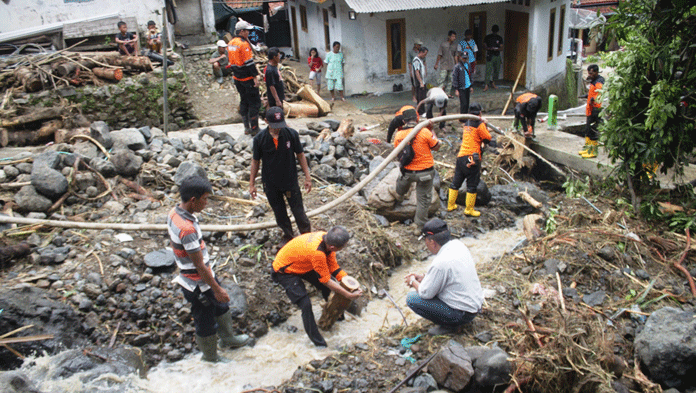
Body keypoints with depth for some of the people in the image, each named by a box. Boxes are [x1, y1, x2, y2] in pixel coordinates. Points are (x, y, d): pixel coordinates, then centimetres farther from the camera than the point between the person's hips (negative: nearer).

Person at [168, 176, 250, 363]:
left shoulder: (174, 213, -6)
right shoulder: (187, 229, -35)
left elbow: (173, 244, 10)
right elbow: (199, 266, -28)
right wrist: (217, 289, -17)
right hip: (198, 284, -9)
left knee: (220, 306, 28)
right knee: (206, 322, 14)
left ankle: (227, 338, 50)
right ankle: (211, 357, 37)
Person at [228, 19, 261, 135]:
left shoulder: (231, 43, 11)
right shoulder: (243, 44, -17)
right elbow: (249, 62, -21)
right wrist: (255, 76, -19)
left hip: (237, 78, 9)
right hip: (247, 78, -9)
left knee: (244, 101, 16)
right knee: (254, 102, -1)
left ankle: (246, 127, 21)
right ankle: (254, 128, 1)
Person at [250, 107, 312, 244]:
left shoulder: (292, 134, -15)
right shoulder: (260, 139, -14)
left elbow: (300, 155, -3)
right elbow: (255, 161, -2)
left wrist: (307, 177, -1)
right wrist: (252, 184, 3)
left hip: (291, 181, -1)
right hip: (270, 184, 1)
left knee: (298, 211, 6)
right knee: (279, 213, 17)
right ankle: (288, 235, 40)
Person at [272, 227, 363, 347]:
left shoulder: (327, 238, -19)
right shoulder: (316, 252, -42)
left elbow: (333, 266, -5)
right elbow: (326, 281, -28)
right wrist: (349, 295, -22)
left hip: (302, 263, 8)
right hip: (285, 272, -8)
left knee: (327, 288, 7)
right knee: (305, 304, -15)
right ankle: (318, 343, -1)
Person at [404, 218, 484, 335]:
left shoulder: (441, 262, -27)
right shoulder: (458, 245, -2)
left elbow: (425, 293, -16)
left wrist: (413, 282, 3)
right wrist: (423, 277, 11)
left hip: (462, 314, -9)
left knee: (411, 298, -9)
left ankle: (449, 325, -1)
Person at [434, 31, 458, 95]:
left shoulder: (454, 46, 7)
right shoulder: (443, 45, -5)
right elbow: (439, 55, -1)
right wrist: (436, 64, 0)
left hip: (451, 66, 4)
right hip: (444, 66, -4)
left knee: (450, 80, 7)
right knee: (442, 79, -9)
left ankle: (447, 93, 15)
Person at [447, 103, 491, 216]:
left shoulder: (466, 123, 12)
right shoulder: (480, 125, -7)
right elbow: (488, 139, -2)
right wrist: (485, 126, 9)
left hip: (461, 156, 7)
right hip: (472, 157, -6)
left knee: (456, 182, 15)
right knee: (472, 185, 2)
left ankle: (450, 205, 23)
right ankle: (469, 209, 7)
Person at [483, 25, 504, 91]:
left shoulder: (500, 38, 10)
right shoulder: (487, 37, 2)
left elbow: (501, 47, 8)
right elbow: (484, 46, 2)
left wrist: (497, 49, -15)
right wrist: (489, 48, -18)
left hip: (497, 56, 4)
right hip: (489, 56, -4)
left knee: (497, 70, 8)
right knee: (488, 70, -12)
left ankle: (493, 82, 29)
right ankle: (486, 85, -13)